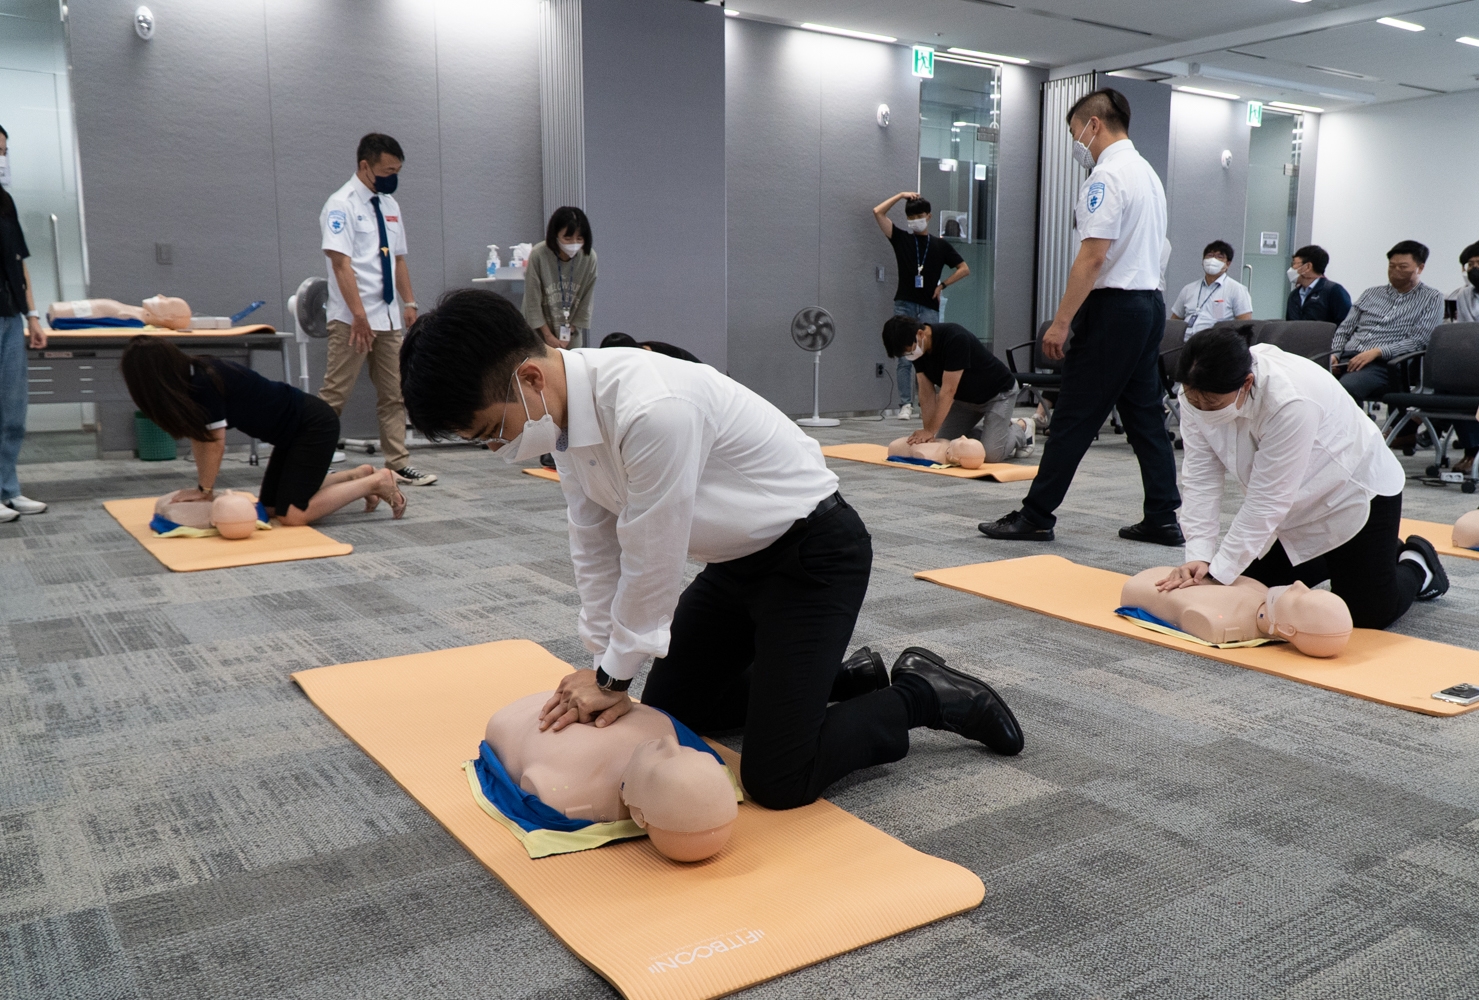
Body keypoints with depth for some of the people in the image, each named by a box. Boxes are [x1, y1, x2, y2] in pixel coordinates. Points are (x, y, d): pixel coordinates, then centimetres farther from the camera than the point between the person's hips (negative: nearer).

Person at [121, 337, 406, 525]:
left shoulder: (205, 382, -26)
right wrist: (203, 485, 3)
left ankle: (377, 482, -3)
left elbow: (215, 442, -18)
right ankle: (359, 475, 24)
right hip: (295, 429, 10)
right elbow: (197, 436, 7)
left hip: (315, 426, -10)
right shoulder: (190, 378, 2)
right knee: (269, 505, 16)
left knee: (292, 514, -15)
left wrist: (204, 489, -5)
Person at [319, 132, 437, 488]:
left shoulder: (389, 205, 12)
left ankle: (398, 464, 16)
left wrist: (409, 304, 9)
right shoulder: (342, 204, -10)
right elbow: (341, 263, -18)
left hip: (388, 318, 8)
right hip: (353, 320, -8)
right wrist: (359, 315, -24)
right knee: (334, 395, -4)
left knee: (393, 395, 10)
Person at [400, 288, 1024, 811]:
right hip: (737, 558, 9)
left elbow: (651, 564, -25)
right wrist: (605, 670, 2)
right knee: (665, 713, 17)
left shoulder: (652, 410, -36)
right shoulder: (565, 407, -8)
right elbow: (595, 548, 2)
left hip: (813, 553, -9)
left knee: (777, 781, -11)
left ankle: (923, 694, 10)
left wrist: (613, 674, -10)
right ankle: (840, 675, 26)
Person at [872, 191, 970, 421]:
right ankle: (905, 405, -1)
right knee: (904, 359, -3)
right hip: (904, 306, 0)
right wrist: (901, 195, 3)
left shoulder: (940, 245, 10)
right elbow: (878, 212, 0)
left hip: (929, 308, 0)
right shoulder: (901, 239, 8)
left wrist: (942, 284, 5)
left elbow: (964, 268, 14)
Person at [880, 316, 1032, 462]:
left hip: (998, 392, -7)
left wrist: (930, 431, -31)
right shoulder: (918, 350, -13)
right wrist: (929, 431, -20)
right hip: (965, 396, 7)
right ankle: (992, 428, 17)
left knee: (991, 453, -19)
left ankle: (1021, 428, 11)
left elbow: (948, 391, -34)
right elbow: (927, 393, -11)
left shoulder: (955, 338, -35)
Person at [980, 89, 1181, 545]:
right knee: (1145, 414, 11)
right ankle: (1162, 518, 14)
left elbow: (1093, 256, -20)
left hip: (1113, 307, -10)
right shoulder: (1148, 173, 18)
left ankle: (1035, 517, 1)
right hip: (1150, 302, 10)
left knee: (1074, 417, -5)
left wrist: (1061, 322, -19)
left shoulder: (1108, 174, -13)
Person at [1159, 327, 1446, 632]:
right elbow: (1201, 479, -18)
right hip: (1296, 505, 6)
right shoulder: (1200, 394, -21)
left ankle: (1416, 563, 26)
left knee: (1368, 614, -6)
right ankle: (1337, 560, 31)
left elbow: (1267, 501, -34)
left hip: (1355, 490, -6)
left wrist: (1218, 573, -30)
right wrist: (1199, 556, -26)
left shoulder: (1292, 403, -40)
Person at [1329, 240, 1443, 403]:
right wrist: (1334, 353, 0)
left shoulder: (1431, 298, 12)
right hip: (1347, 359, 5)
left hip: (1384, 365, -4)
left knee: (1346, 387, -39)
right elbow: (1344, 330, 22)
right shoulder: (1371, 293, 26)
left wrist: (1377, 352, -15)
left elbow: (1418, 341, -2)